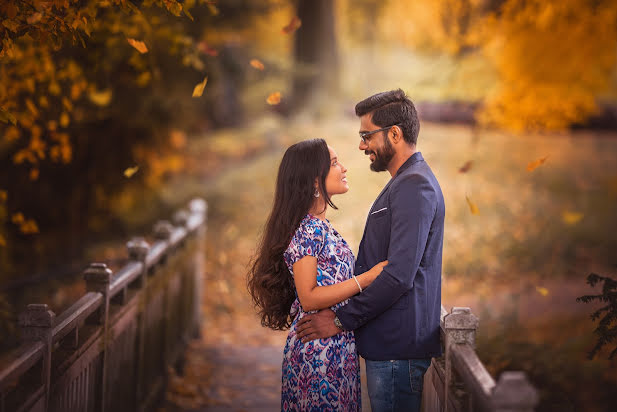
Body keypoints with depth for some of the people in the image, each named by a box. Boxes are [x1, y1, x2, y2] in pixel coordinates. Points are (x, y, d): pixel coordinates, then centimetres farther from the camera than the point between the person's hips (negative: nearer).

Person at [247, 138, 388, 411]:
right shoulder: (305, 230, -16)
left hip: (338, 348, 9)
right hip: (317, 351, -9)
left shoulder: (322, 226, 12)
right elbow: (309, 298, -19)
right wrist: (367, 277, -19)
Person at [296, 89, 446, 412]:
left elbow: (399, 275, -23)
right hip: (388, 341, 10)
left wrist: (341, 319, -17)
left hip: (397, 347, -10)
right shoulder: (403, 183, 20)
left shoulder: (414, 186, -16)